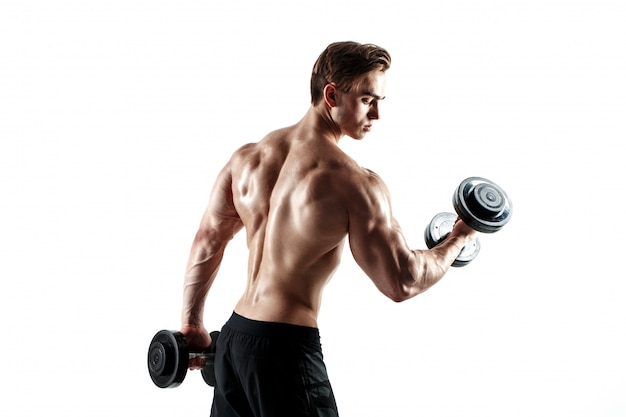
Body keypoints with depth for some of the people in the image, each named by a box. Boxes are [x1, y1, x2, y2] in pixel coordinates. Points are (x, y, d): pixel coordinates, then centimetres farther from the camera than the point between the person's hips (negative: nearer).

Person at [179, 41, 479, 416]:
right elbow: (402, 282, -15)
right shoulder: (354, 183, -16)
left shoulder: (248, 158, 5)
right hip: (288, 346, -7)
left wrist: (192, 324, 22)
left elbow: (207, 241, 13)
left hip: (234, 334, 7)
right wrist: (458, 239, 3)